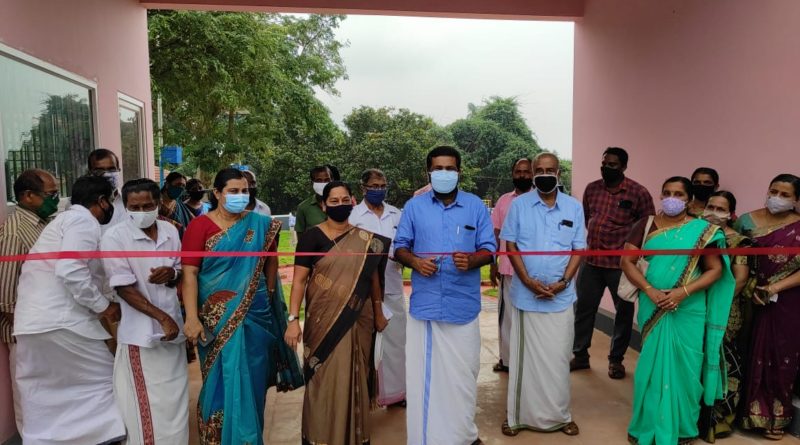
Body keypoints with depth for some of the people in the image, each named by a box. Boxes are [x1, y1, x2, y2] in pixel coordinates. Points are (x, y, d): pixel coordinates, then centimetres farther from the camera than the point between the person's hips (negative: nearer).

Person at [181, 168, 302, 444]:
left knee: (252, 380, 10)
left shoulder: (261, 225, 1)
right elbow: (189, 273, -11)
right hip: (217, 318, -2)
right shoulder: (200, 226, -5)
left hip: (256, 315, 2)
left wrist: (269, 297, 13)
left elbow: (270, 263, 12)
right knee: (222, 380, 6)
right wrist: (192, 318, -19)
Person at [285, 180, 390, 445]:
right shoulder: (312, 236, -5)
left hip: (358, 321, 3)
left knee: (355, 378, 12)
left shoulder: (365, 239, 4)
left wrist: (378, 314, 14)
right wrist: (293, 319, -17)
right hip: (324, 320, -3)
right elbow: (299, 280, -9)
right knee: (325, 379, 5)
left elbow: (373, 277, 11)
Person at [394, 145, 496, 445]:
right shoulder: (414, 206, 5)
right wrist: (415, 261, -14)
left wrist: (472, 260, -18)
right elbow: (399, 247, 7)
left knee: (462, 373, 10)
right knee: (422, 373, 6)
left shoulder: (476, 206, 4)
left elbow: (489, 249, 4)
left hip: (463, 304, 0)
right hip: (425, 303, 0)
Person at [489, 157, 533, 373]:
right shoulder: (503, 200, 8)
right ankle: (506, 358, 23)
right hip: (507, 268, 3)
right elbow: (496, 235, 10)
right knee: (506, 314, 11)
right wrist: (493, 265, 7)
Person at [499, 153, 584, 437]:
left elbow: (578, 249, 3)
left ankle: (560, 415, 25)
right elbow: (511, 246, -1)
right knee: (524, 357, 8)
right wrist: (528, 281, -12)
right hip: (525, 295, -1)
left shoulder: (574, 207, 3)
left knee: (558, 358, 10)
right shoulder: (519, 205, -1)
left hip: (561, 296, 1)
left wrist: (563, 282, -10)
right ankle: (518, 416, 20)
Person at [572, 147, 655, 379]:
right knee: (583, 308, 9)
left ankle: (616, 359, 27)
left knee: (624, 311, 10)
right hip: (591, 260, 3)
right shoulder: (591, 188, 5)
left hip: (621, 263, -3)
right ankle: (580, 355, 25)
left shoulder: (638, 192, -7)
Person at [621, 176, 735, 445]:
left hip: (688, 310, -1)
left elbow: (715, 269, -3)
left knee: (683, 366, 7)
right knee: (651, 364, 9)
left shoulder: (702, 230, -1)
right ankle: (649, 423, 25)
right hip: (653, 308, 1)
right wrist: (649, 290, -15)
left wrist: (683, 292, -16)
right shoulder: (646, 225, 2)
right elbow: (627, 261, -2)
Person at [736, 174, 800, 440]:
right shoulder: (747, 221, 1)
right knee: (752, 357, 6)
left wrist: (775, 288, -17)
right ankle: (750, 412, 22)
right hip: (751, 301, 1)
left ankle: (776, 417, 25)